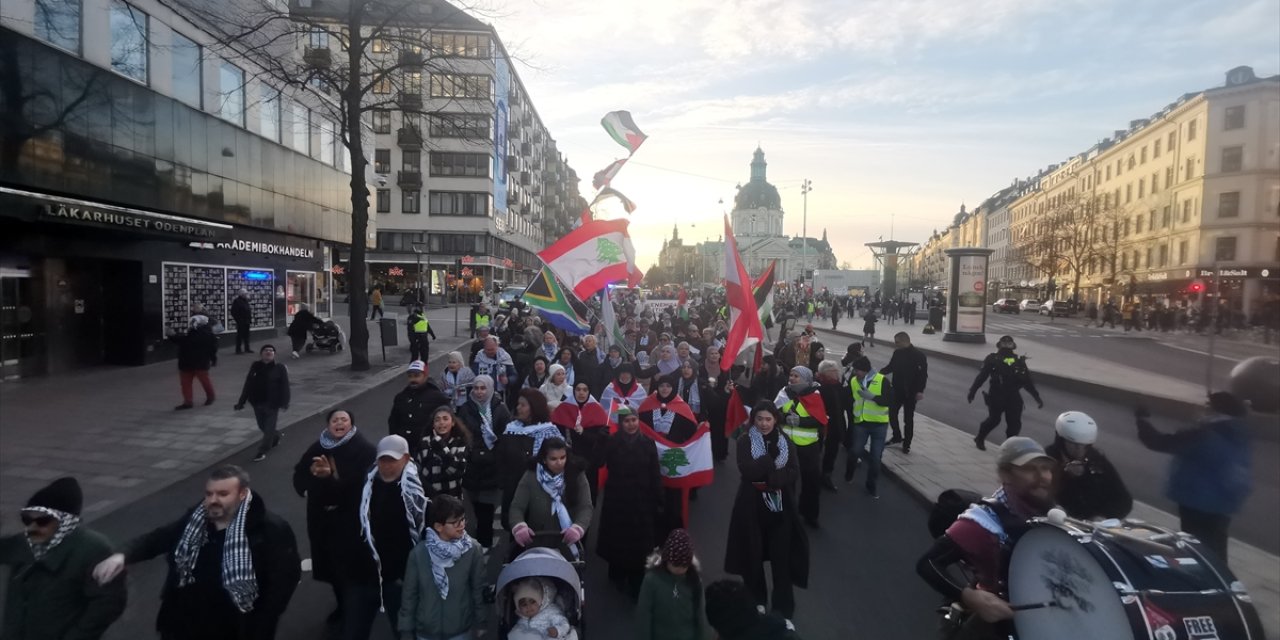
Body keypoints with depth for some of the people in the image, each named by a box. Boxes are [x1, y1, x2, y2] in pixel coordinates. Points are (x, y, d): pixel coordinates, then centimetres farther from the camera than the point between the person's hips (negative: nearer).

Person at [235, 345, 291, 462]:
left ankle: (262, 451, 6)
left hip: (272, 404, -5)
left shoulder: (280, 368, -8)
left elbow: (284, 386, -10)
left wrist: (284, 403, -18)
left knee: (269, 428, -2)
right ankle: (275, 437, 45)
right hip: (257, 403, 5)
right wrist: (241, 402, 6)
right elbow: (248, 385, 7)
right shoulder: (255, 367, 3)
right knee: (262, 427, 18)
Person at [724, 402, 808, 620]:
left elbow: (794, 473, -6)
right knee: (753, 555, 9)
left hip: (780, 507, 1)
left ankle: (783, 606, 16)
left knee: (781, 557, 1)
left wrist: (768, 478, -19)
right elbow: (747, 471, -18)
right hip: (752, 506, -1)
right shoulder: (745, 442, -4)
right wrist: (773, 459, -19)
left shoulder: (786, 443, 4)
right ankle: (756, 603, 29)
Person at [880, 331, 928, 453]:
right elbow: (890, 367, 15)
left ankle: (907, 444, 18)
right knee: (891, 413, 10)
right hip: (897, 390, 5)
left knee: (908, 418, 5)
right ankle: (897, 437, 31)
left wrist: (920, 391, -22)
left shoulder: (918, 355, -15)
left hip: (910, 393, -5)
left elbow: (923, 374, -16)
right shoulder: (897, 353, 2)